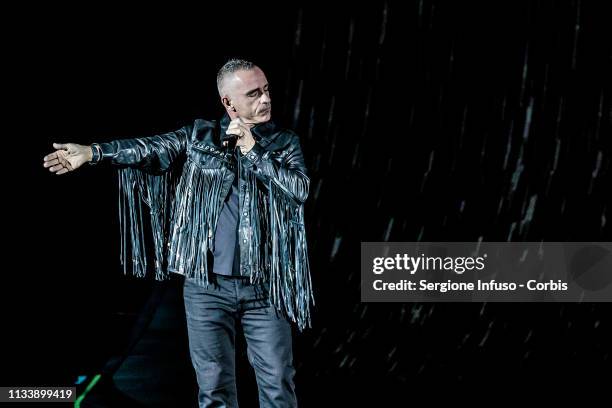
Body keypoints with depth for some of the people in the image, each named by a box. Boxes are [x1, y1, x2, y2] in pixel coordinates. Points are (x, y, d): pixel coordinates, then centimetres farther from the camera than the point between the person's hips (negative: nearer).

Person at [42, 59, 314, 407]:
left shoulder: (285, 143, 5)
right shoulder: (199, 136, 5)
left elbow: (300, 190, -10)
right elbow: (150, 149, -6)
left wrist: (252, 151, -13)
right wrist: (93, 152, -19)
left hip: (265, 287, 0)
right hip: (207, 286, 0)